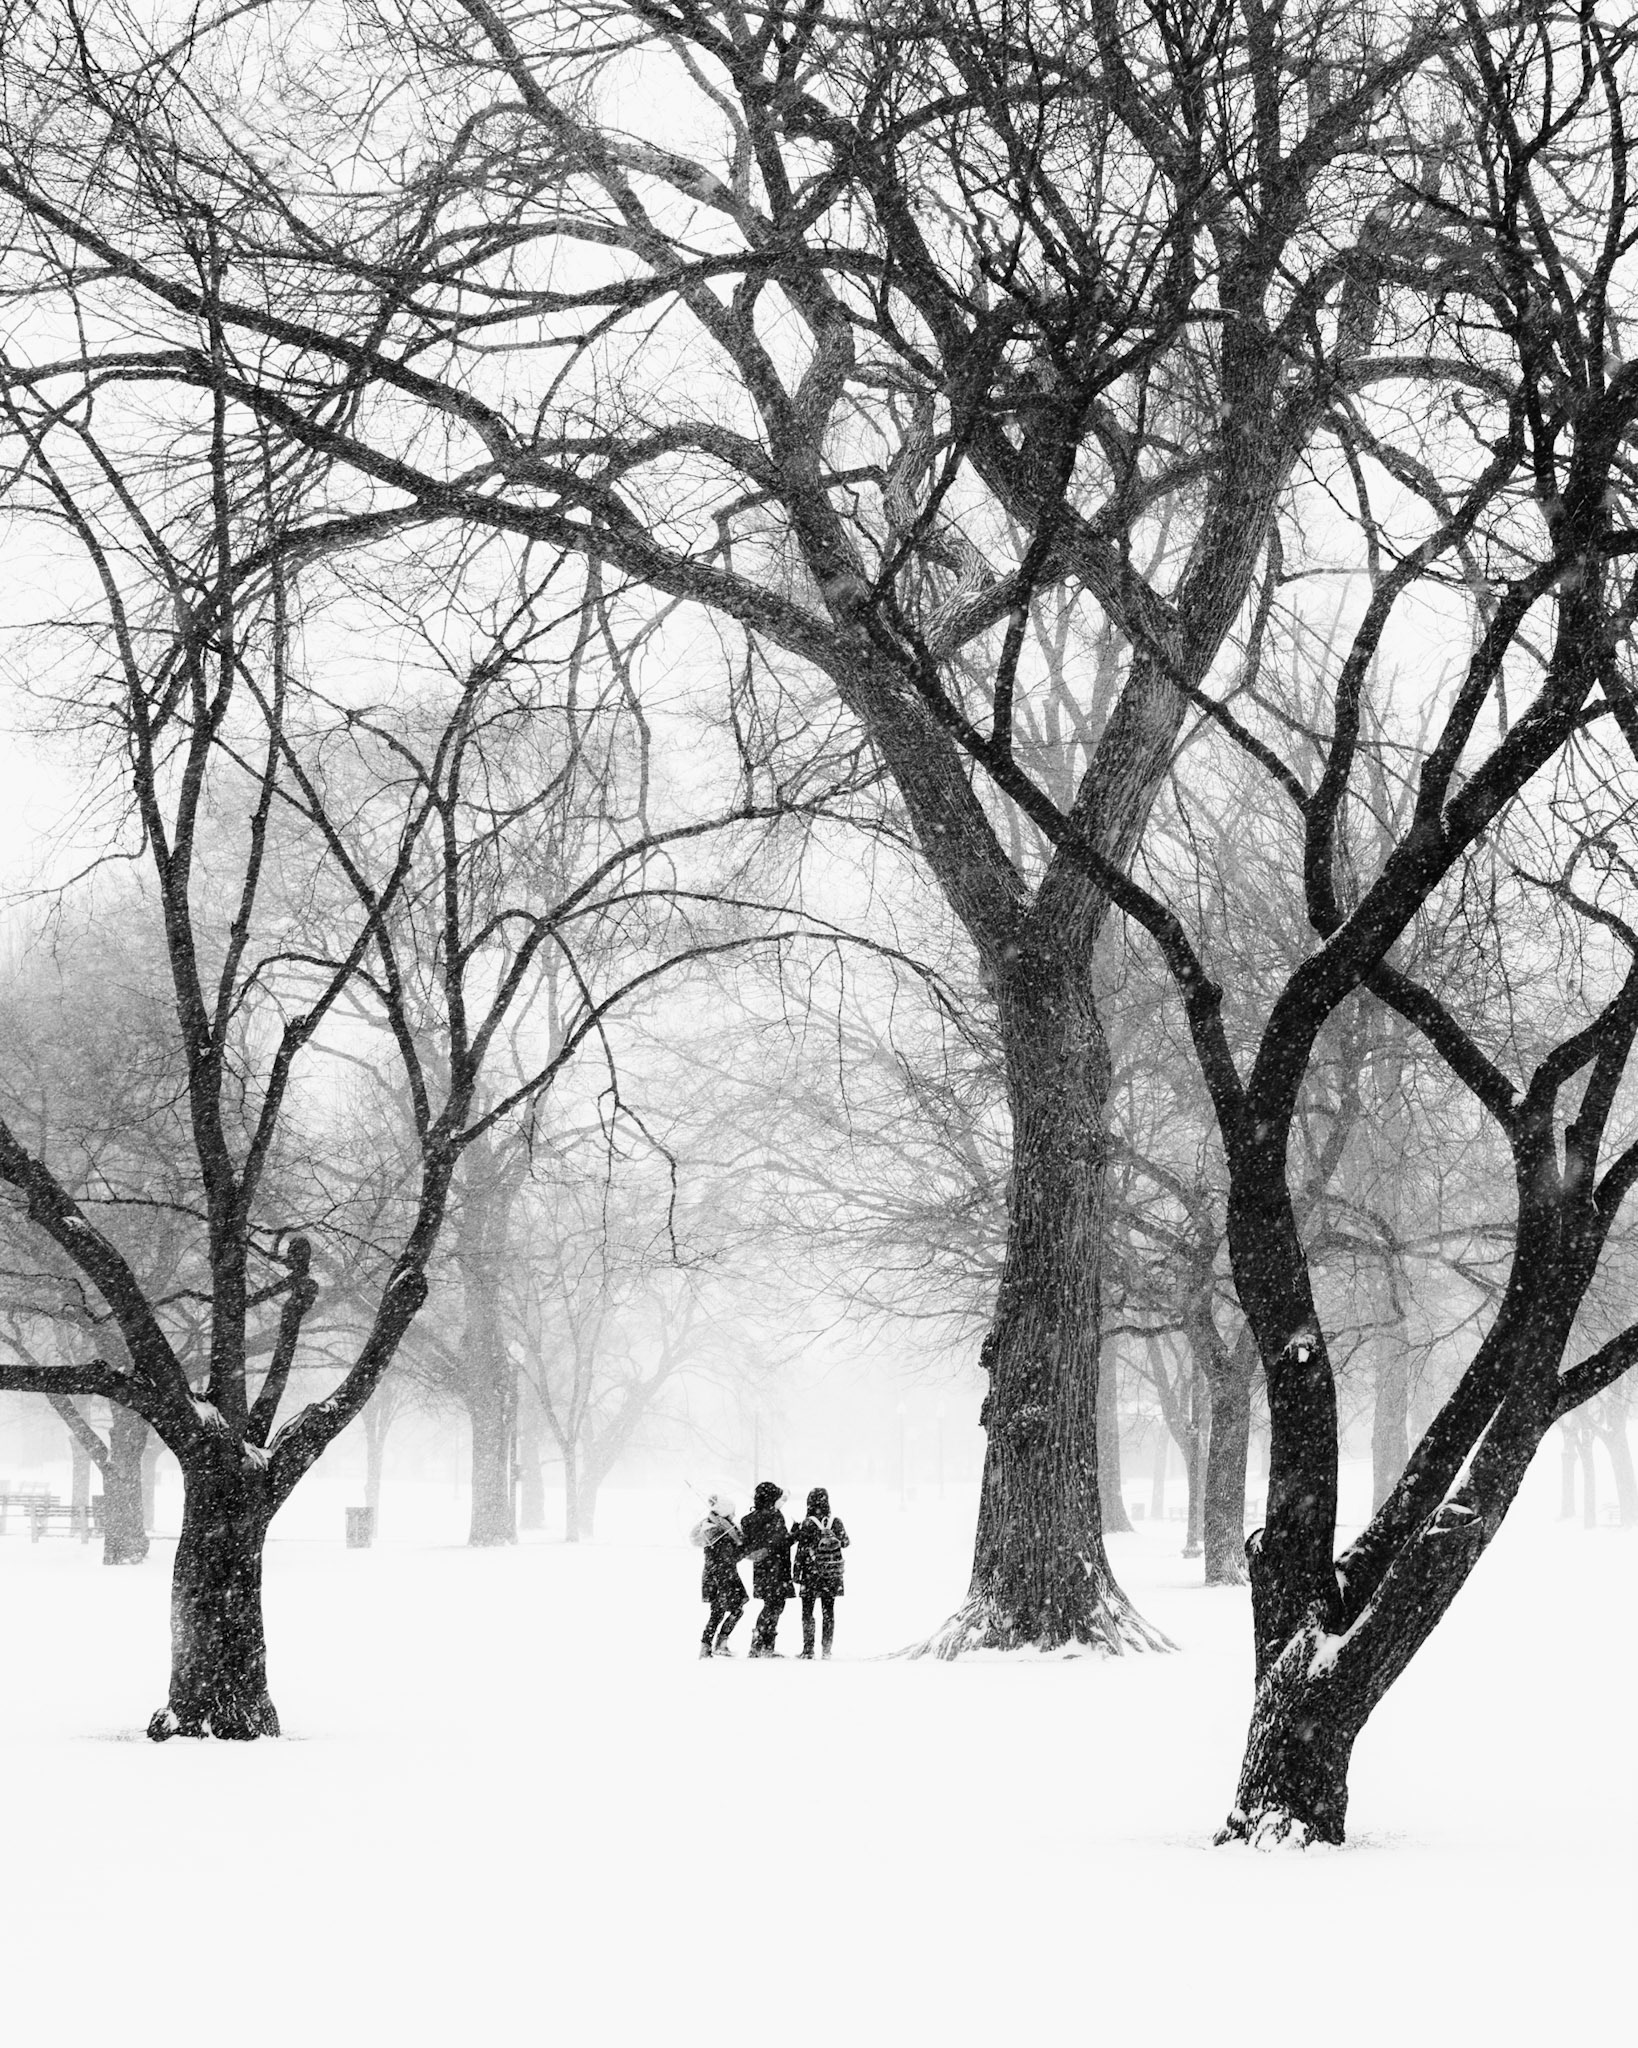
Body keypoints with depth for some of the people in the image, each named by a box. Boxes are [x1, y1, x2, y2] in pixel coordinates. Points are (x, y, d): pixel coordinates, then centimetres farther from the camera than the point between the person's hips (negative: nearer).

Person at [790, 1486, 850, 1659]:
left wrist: (797, 1574, -2)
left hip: (812, 1573, -3)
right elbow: (845, 1543, 9)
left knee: (807, 1611, 6)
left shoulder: (807, 1524, -11)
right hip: (832, 1572, 3)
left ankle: (808, 1649, 1)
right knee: (828, 1611, 10)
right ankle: (827, 1649, 8)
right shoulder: (835, 1521, -3)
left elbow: (801, 1551, -9)